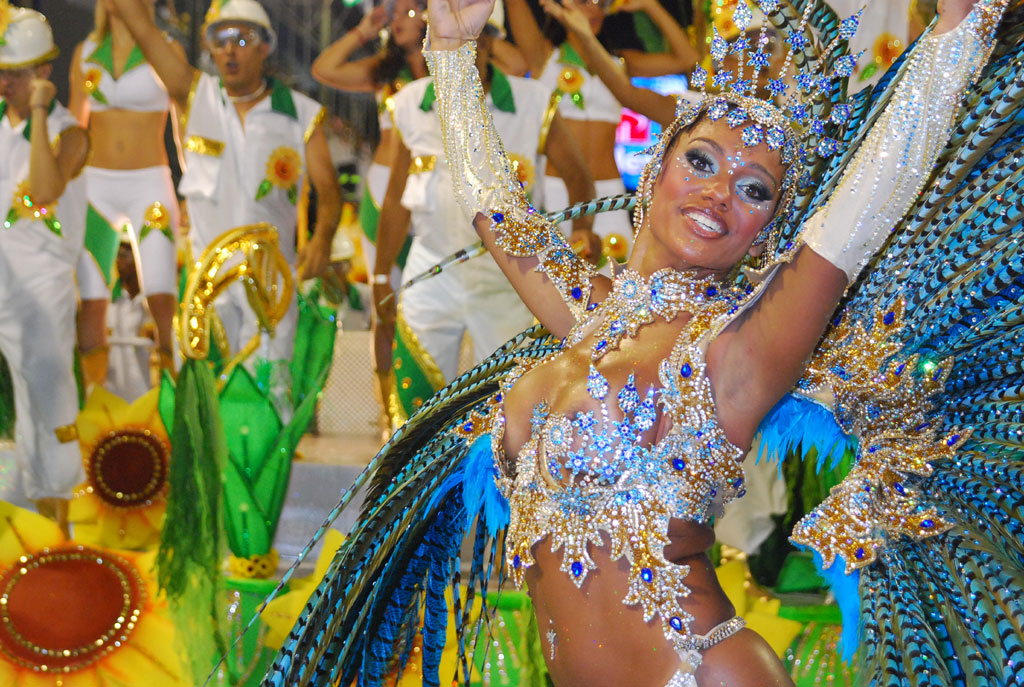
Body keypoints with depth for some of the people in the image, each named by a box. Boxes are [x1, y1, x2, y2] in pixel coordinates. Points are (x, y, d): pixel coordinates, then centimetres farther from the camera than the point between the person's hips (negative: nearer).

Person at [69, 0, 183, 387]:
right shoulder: (85, 54, 9)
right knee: (90, 300, -2)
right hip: (96, 185, 3)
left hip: (150, 184, -3)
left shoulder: (167, 51, 0)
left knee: (161, 297, -14)